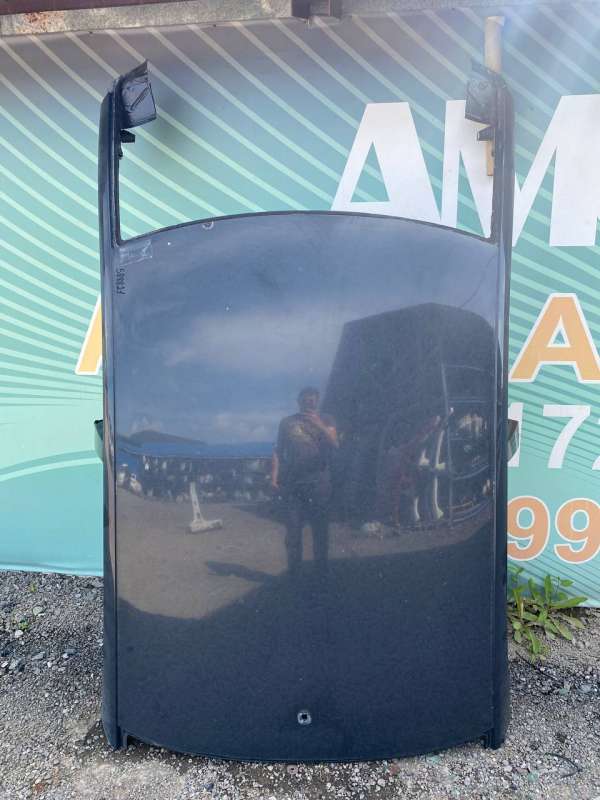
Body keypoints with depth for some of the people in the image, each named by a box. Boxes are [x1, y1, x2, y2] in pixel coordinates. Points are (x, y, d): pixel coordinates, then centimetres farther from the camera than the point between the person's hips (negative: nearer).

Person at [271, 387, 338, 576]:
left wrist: (319, 425, -16)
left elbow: (334, 444, -5)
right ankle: (293, 571, 11)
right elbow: (278, 451, 8)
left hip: (319, 483, 0)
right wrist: (274, 477, -1)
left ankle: (321, 569, 14)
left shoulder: (325, 420, 9)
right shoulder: (287, 422, 10)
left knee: (320, 528, 3)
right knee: (293, 529, 2)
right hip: (292, 484, 0)